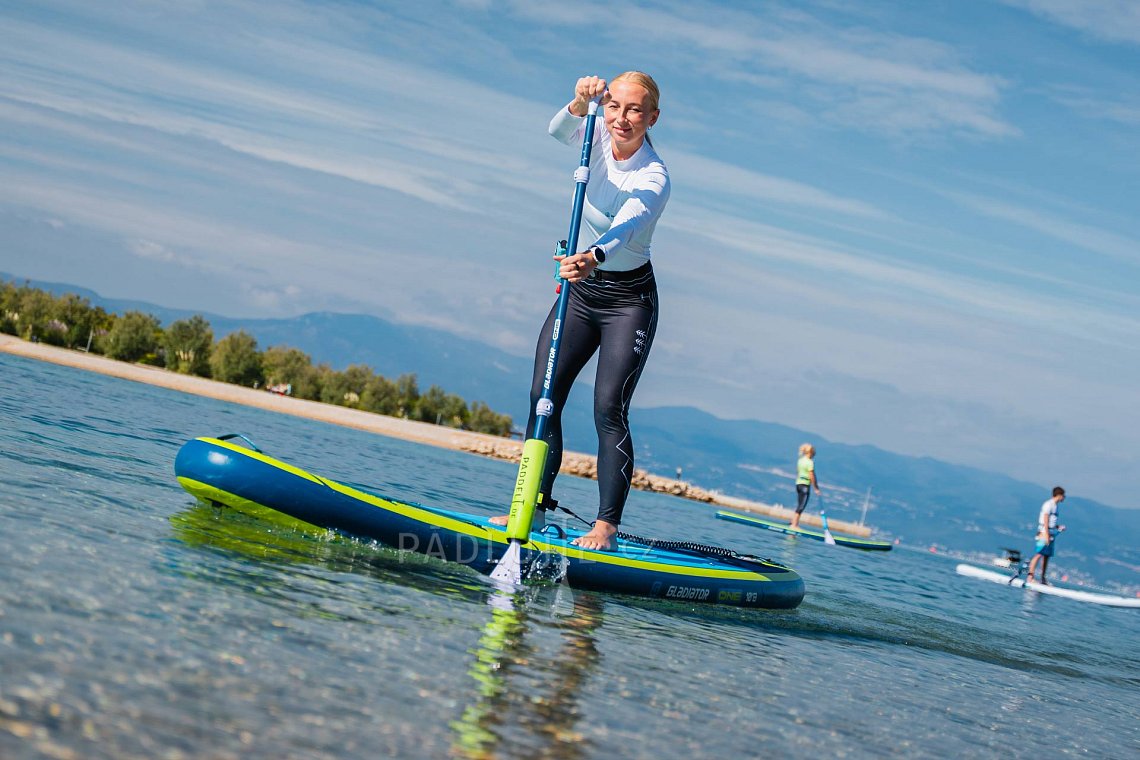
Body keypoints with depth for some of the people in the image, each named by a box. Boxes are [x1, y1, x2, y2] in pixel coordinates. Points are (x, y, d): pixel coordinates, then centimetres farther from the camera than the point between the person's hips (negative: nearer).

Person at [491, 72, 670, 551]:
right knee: (544, 394, -1)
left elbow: (624, 228, -39)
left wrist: (593, 258, -60)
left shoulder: (654, 178, -21)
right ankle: (535, 504, 5)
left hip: (629, 301, -6)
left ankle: (606, 525, -12)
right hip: (581, 291, 6)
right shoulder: (598, 138, -5)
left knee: (609, 408, -14)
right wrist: (581, 103, -47)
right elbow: (558, 129, -25)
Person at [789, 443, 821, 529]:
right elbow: (811, 476, -15)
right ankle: (794, 524, -4)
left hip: (798, 483, 8)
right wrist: (816, 488, -9)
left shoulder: (800, 460, 10)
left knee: (799, 505, 14)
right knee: (801, 506, -4)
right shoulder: (810, 462, -14)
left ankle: (794, 523, 16)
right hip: (805, 485, -8)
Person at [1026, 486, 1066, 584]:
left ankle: (1043, 579, 11)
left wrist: (1058, 527, 13)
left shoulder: (1055, 505, 19)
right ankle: (1030, 575, -19)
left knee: (1047, 556, 8)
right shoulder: (1049, 504, -10)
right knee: (1039, 554, -15)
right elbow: (1045, 520, -16)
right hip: (1044, 532, -9)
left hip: (1051, 533, 9)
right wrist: (1046, 534, -21)